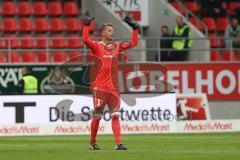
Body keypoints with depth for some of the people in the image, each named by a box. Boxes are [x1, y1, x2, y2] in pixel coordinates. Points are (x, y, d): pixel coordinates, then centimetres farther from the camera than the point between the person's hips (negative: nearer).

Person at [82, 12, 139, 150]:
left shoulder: (116, 46, 14)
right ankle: (93, 143, 17)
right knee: (97, 116, 3)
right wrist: (87, 25, -24)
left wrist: (135, 28, 16)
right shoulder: (97, 46, -2)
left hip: (114, 88, 4)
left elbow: (133, 43, 21)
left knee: (115, 116, -3)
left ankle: (119, 143, -7)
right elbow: (86, 40, -20)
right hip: (100, 87, -4)